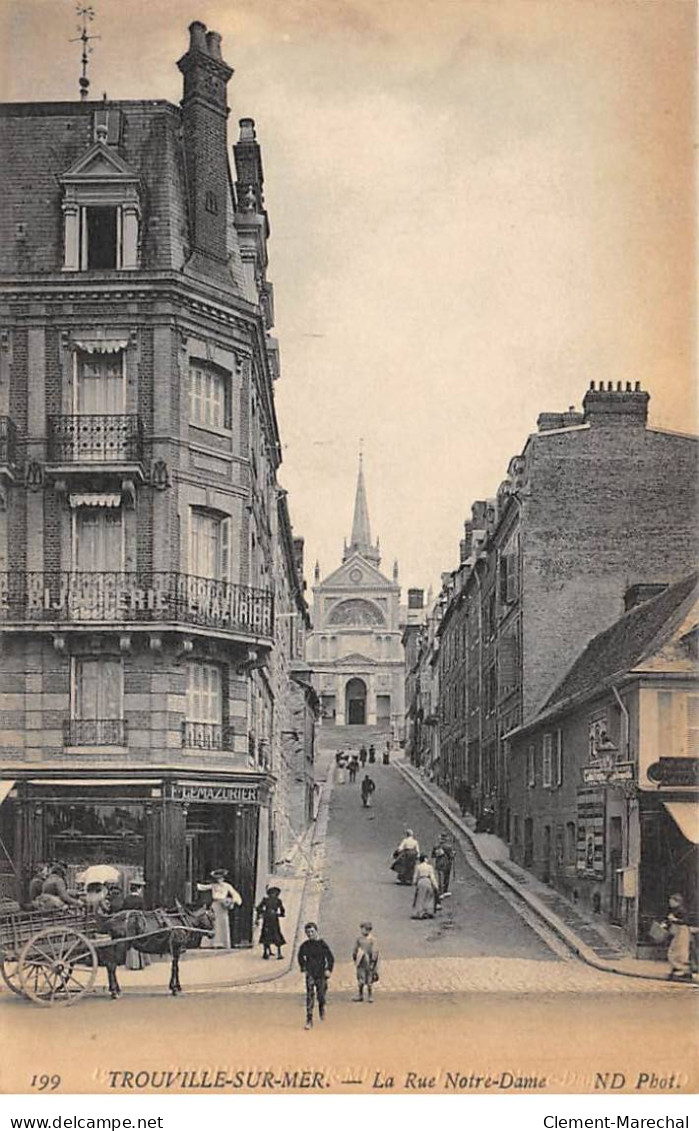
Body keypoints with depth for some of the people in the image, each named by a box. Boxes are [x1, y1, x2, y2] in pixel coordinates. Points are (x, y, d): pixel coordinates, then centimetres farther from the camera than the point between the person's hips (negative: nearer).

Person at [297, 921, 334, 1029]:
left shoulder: (322, 944, -7)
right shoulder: (304, 945, 0)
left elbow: (330, 958, -2)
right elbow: (300, 957, 19)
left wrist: (329, 970, -11)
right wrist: (303, 968, 12)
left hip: (321, 973, -1)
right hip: (310, 974, 1)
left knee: (321, 995, 4)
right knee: (310, 996, -7)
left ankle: (322, 1008, 40)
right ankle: (309, 1020, -6)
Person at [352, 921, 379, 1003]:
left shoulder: (372, 940, -10)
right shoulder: (359, 939, 7)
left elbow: (375, 952, -13)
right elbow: (355, 949, 17)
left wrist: (373, 962, -17)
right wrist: (354, 958, 15)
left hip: (369, 963, -5)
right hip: (361, 964, 5)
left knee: (369, 981, 1)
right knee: (360, 981, 9)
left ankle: (370, 996, 10)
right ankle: (360, 995, 19)